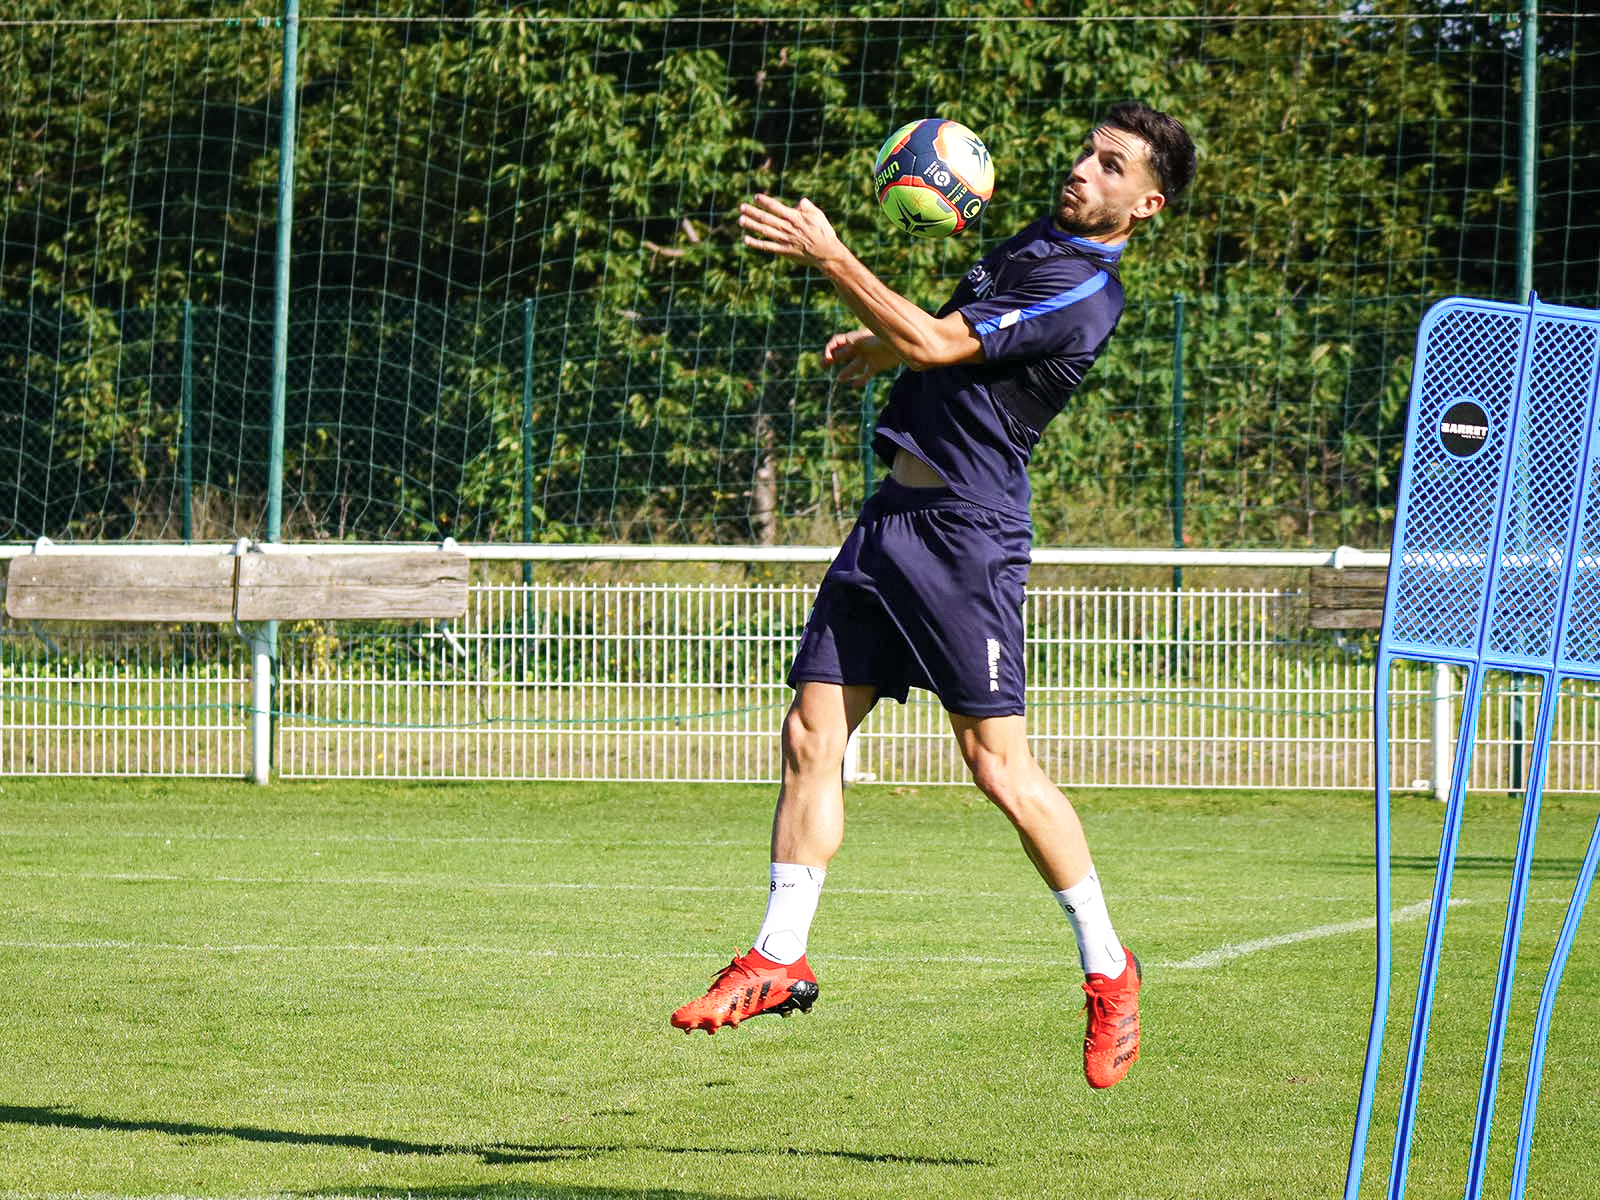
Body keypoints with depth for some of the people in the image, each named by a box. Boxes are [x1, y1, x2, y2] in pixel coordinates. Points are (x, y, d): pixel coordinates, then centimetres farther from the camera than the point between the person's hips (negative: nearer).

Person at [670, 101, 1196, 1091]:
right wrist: (870, 346, 19)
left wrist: (831, 257, -20)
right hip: (893, 513, 9)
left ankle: (1107, 968, 6)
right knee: (812, 734, 5)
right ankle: (779, 961, 11)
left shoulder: (1085, 297, -14)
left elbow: (934, 345, -21)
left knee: (999, 764, -9)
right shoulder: (1031, 244, 15)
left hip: (967, 530, -9)